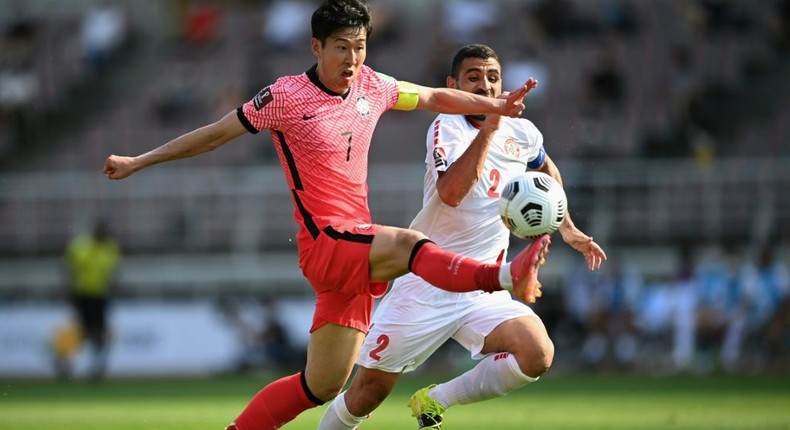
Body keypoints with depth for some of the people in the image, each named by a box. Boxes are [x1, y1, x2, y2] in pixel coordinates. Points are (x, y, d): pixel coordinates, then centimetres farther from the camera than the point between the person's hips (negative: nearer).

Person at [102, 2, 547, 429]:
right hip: (325, 245, -7)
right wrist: (139, 162, 6)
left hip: (356, 256, 7)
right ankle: (504, 277, -53)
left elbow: (434, 97, 26)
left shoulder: (373, 87, 8)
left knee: (322, 386, 7)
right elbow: (215, 134, 2)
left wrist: (496, 105, 23)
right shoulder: (285, 97, -7)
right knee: (407, 244, -34)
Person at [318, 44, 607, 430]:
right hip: (424, 288, -4)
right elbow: (451, 193, -31)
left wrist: (567, 228, 25)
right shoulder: (447, 127, -11)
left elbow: (547, 169, 31)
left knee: (537, 356, -22)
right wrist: (489, 127, -32)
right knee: (368, 392, -2)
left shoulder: (521, 133, 5)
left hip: (483, 292, 4)